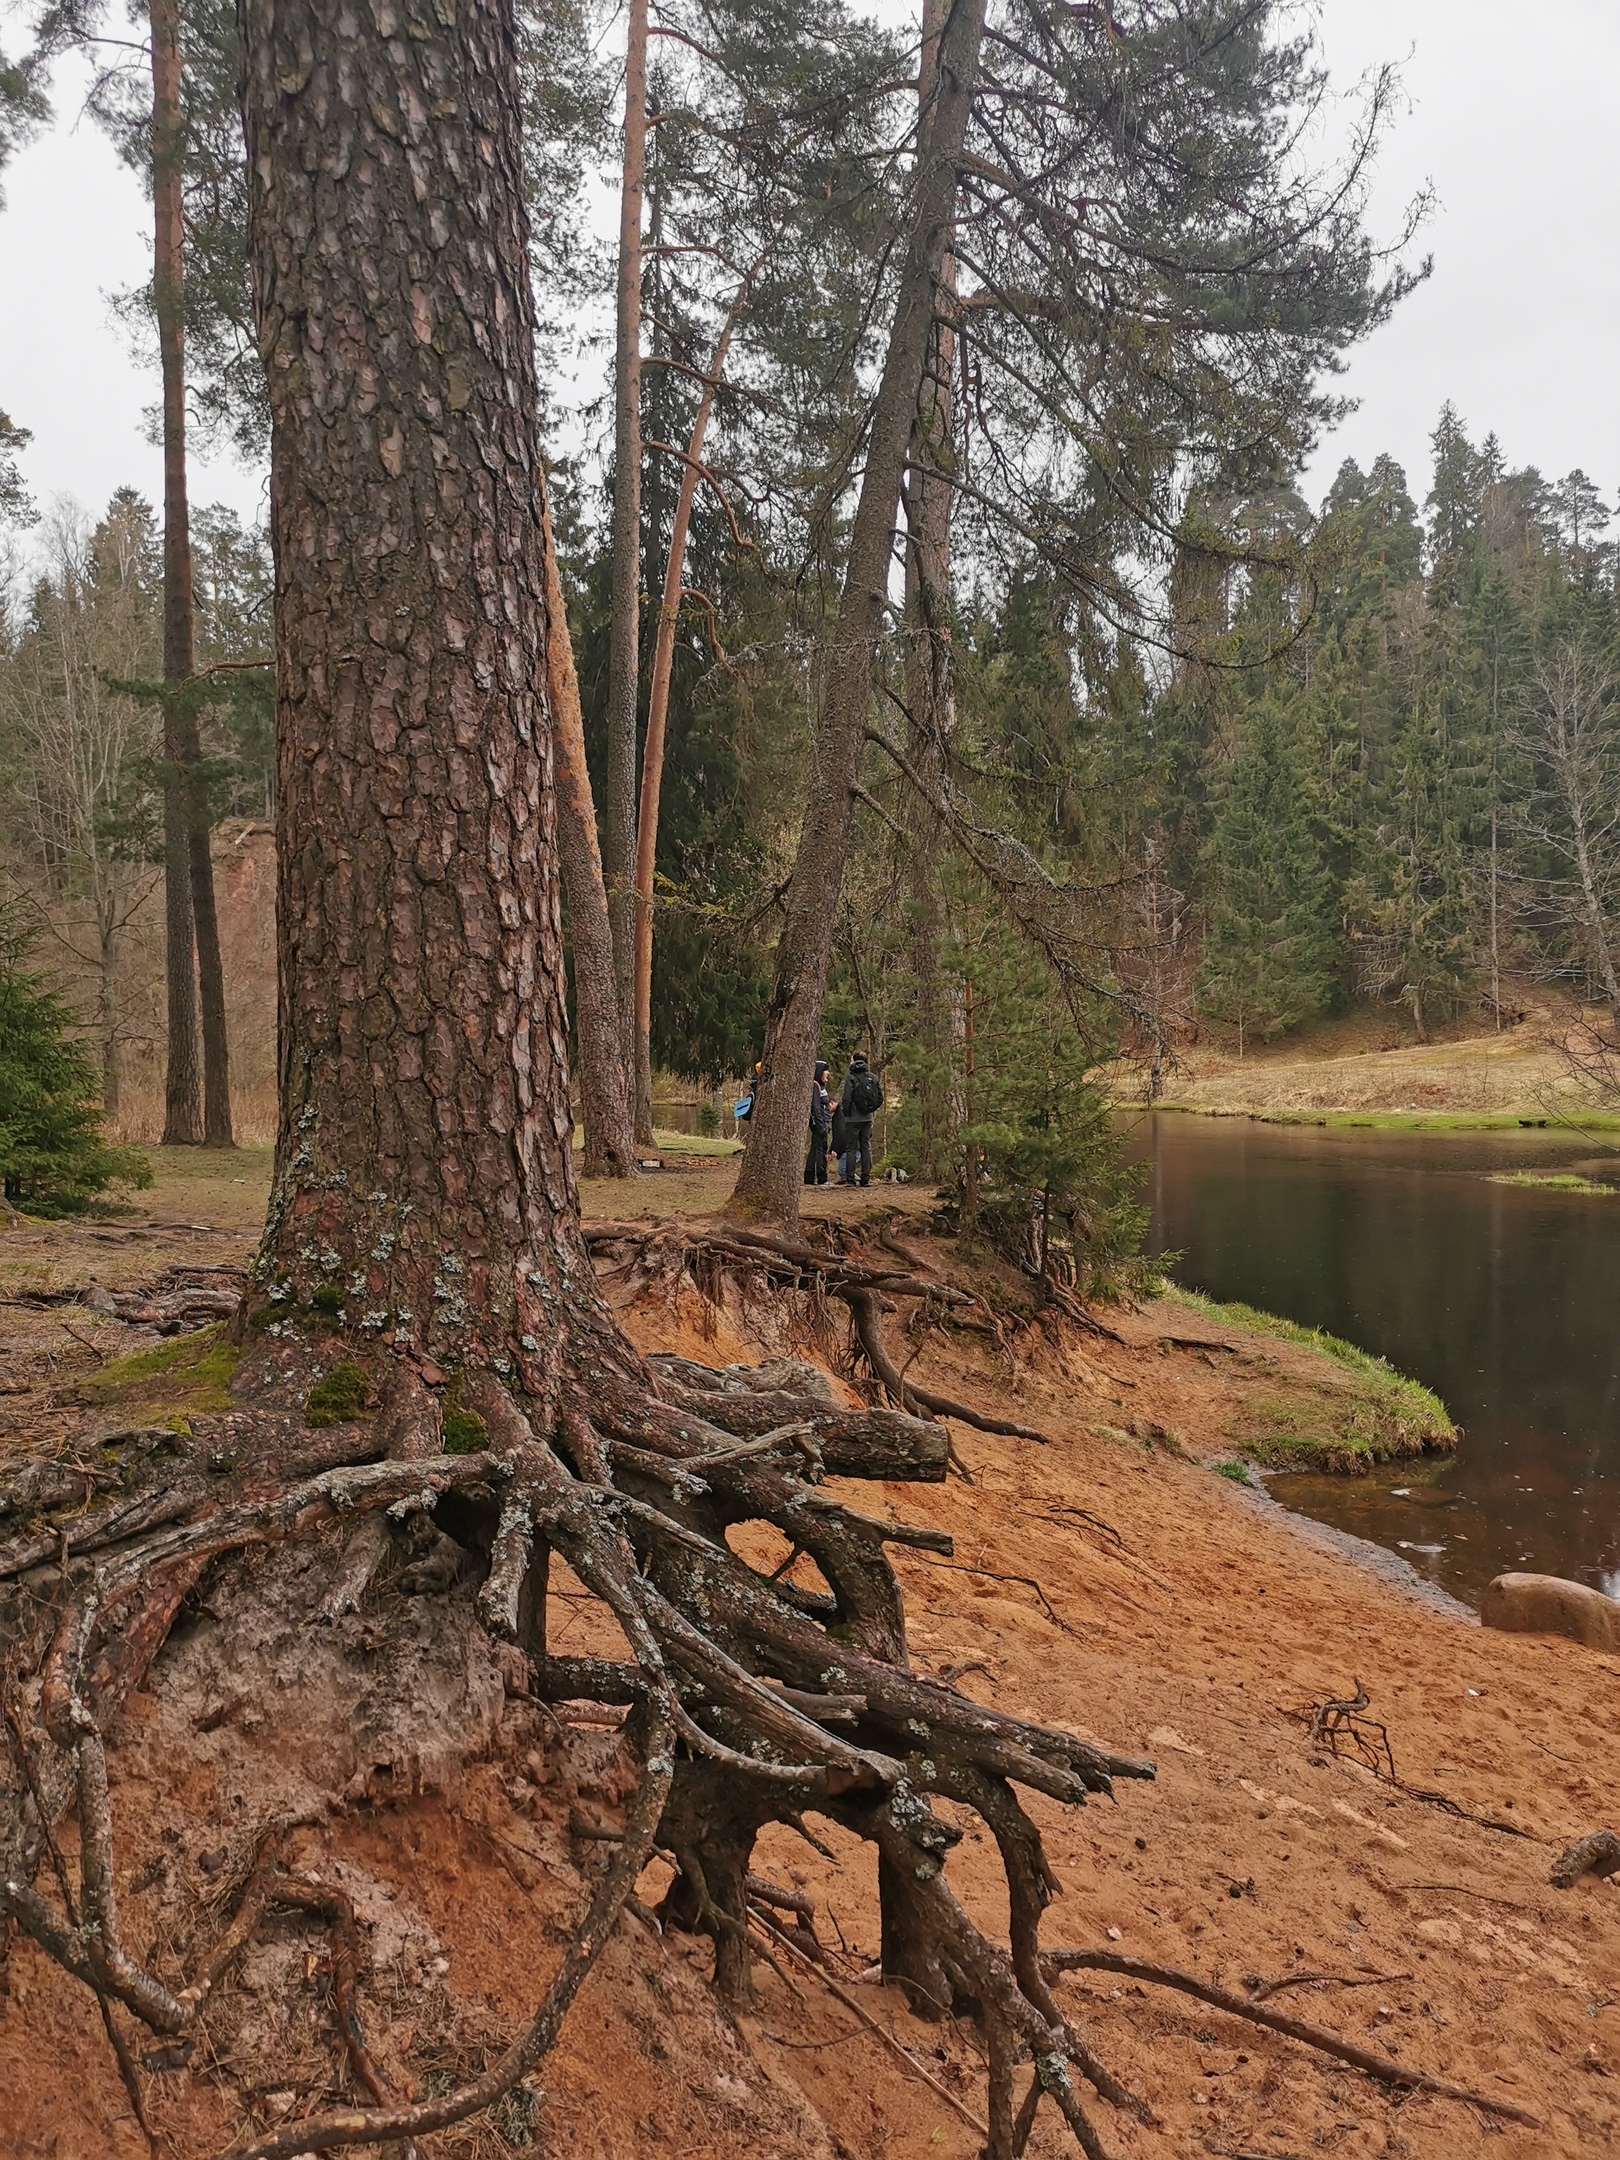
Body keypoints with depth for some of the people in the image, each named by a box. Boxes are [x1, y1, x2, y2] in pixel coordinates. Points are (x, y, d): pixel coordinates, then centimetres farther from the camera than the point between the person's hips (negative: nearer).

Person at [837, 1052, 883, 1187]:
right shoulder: (873, 1077, 5)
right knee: (866, 1147, 10)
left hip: (853, 1119, -4)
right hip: (868, 1118, 4)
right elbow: (880, 1098, 6)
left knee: (851, 1148, 1)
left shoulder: (850, 1077, -10)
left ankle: (850, 1178, -1)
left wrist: (845, 1112, 0)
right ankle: (866, 1178, 9)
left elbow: (846, 1098, -14)